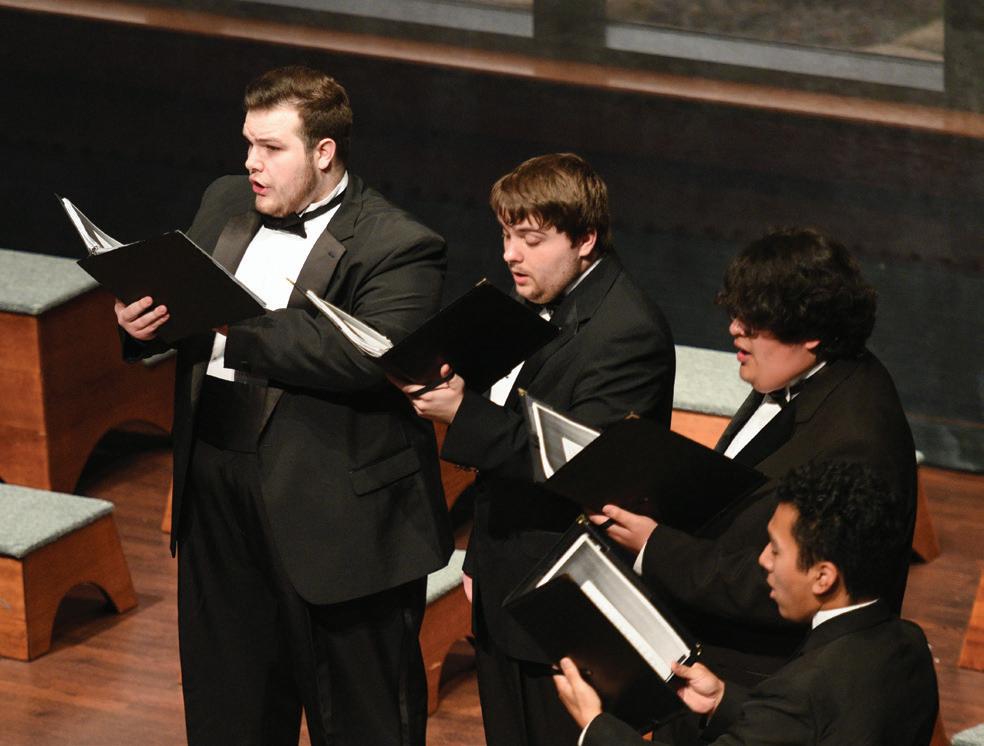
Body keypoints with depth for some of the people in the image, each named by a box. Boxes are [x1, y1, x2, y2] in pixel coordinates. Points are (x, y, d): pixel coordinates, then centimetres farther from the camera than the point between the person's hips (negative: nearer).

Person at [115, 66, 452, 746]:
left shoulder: (399, 248, -14)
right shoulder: (225, 204, 10)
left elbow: (368, 354, -29)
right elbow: (181, 305, 18)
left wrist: (235, 326, -29)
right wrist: (144, 324, -6)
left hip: (334, 507, -7)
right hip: (217, 479, 7)